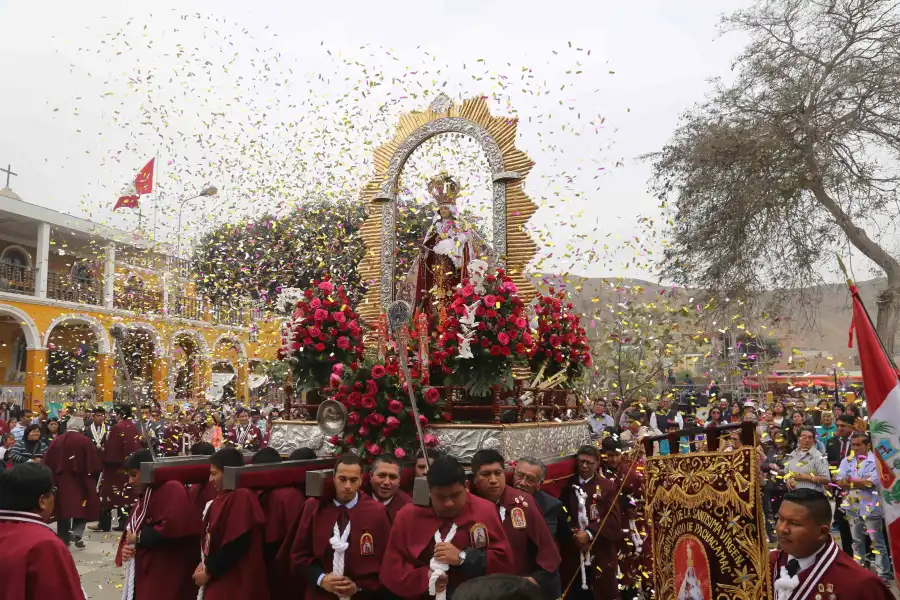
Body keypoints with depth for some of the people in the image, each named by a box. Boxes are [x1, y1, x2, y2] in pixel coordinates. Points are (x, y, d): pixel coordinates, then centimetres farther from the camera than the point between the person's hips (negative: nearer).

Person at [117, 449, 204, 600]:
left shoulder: (172, 490, -14)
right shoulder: (142, 498, 17)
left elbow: (173, 526, -28)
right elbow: (131, 532, 21)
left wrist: (140, 537, -15)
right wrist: (125, 548, -2)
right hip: (142, 574, 9)